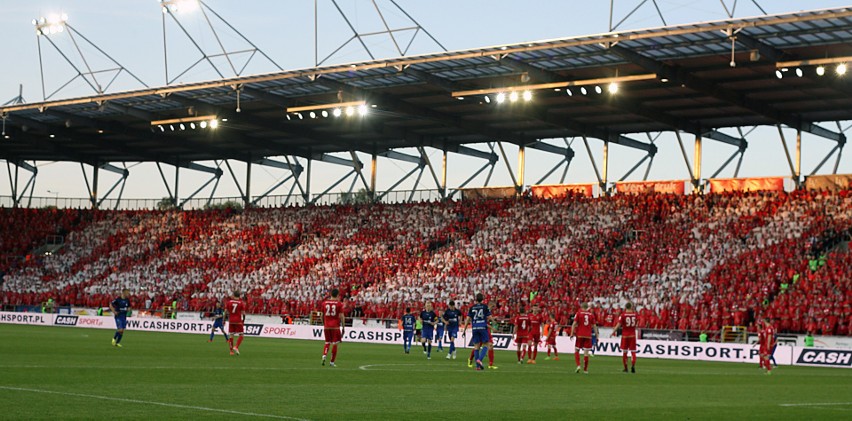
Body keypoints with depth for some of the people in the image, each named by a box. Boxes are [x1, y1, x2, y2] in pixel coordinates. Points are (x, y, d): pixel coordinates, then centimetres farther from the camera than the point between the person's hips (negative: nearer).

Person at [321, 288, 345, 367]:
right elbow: (341, 316, -8)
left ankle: (324, 356, -7)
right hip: (335, 326, -3)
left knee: (327, 343, 17)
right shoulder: (339, 304, -5)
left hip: (326, 327, 3)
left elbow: (322, 315, 12)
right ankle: (332, 362, 6)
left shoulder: (324, 303, 6)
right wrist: (343, 327, -2)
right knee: (335, 344, 5)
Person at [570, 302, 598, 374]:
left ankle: (578, 365, -9)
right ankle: (585, 369, 6)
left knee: (576, 350, 9)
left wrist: (572, 333, -8)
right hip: (588, 336, 1)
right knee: (586, 352, 4)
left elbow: (574, 324, -7)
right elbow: (594, 326, 6)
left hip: (579, 335, -1)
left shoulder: (578, 313, 1)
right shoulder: (591, 314, 6)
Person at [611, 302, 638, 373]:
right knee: (633, 352, 3)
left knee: (624, 352, 10)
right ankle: (633, 366, -17)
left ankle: (625, 368, 15)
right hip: (632, 335, 1)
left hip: (625, 335, -1)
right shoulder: (634, 314, 1)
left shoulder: (623, 315, -8)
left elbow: (619, 325, -13)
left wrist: (613, 332, -5)